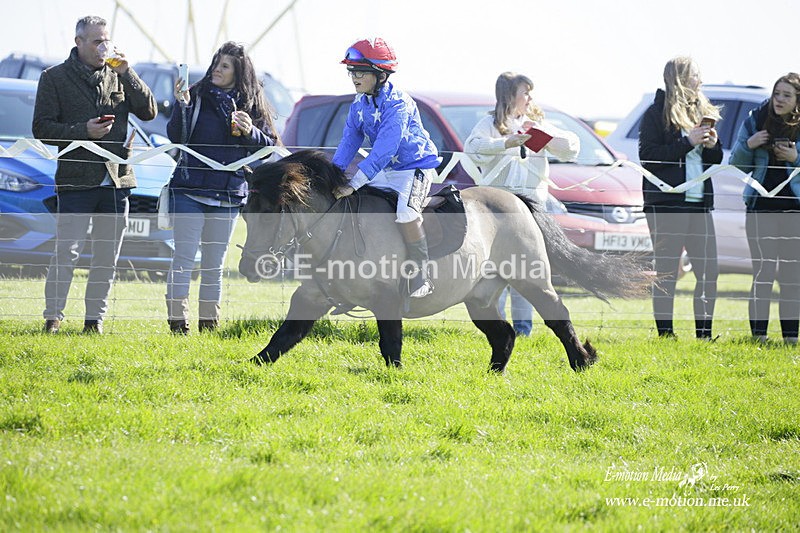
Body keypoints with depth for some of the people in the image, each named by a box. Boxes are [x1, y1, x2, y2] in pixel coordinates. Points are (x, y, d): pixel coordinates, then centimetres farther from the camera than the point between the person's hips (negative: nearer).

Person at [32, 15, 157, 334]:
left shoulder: (118, 77, 12)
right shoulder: (55, 78, 3)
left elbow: (148, 111, 5)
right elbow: (42, 128, -1)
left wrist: (127, 74, -5)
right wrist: (83, 131, -14)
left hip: (116, 179, 4)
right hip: (76, 178, -4)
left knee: (108, 257, 6)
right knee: (66, 252, -9)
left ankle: (95, 319, 14)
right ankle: (53, 318, -2)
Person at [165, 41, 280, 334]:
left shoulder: (251, 104, 7)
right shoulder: (197, 96, 1)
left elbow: (270, 146, 8)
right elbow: (176, 137, -6)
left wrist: (251, 132, -11)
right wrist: (181, 106, -21)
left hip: (228, 194, 2)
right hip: (190, 191, -2)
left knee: (214, 263, 9)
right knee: (184, 258, -6)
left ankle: (208, 323, 15)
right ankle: (177, 323, -5)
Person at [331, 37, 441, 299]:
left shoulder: (397, 104, -24)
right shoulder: (359, 105, 2)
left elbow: (384, 150, -30)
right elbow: (349, 143, 6)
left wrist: (354, 184, -34)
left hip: (417, 167, -9)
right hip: (385, 170, 9)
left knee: (405, 213, -33)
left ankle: (420, 275, -22)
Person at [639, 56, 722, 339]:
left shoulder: (702, 111, 17)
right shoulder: (657, 113, -2)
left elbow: (716, 159, 23)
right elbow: (648, 157, -12)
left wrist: (712, 144, 0)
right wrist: (688, 142, -16)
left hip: (700, 203, 6)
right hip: (667, 204, -6)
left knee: (708, 271, 1)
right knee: (666, 273, -3)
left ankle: (704, 334, 7)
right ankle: (665, 335, 2)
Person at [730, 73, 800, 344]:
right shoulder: (755, 121, 6)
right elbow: (737, 164, 12)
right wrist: (748, 145, -7)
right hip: (761, 207, 0)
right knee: (764, 272, -6)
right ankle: (758, 334, -4)